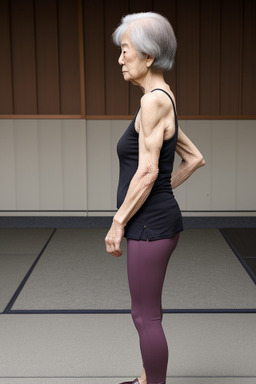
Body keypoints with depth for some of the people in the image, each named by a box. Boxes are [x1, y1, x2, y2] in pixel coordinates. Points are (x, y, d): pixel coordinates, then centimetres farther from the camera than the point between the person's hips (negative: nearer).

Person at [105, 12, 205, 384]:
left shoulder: (154, 100, -16)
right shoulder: (163, 100, 13)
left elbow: (147, 172, -21)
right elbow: (195, 158, 19)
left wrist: (118, 222, -15)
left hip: (150, 223, -10)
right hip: (157, 218, 10)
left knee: (147, 317, 3)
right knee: (144, 313, 21)